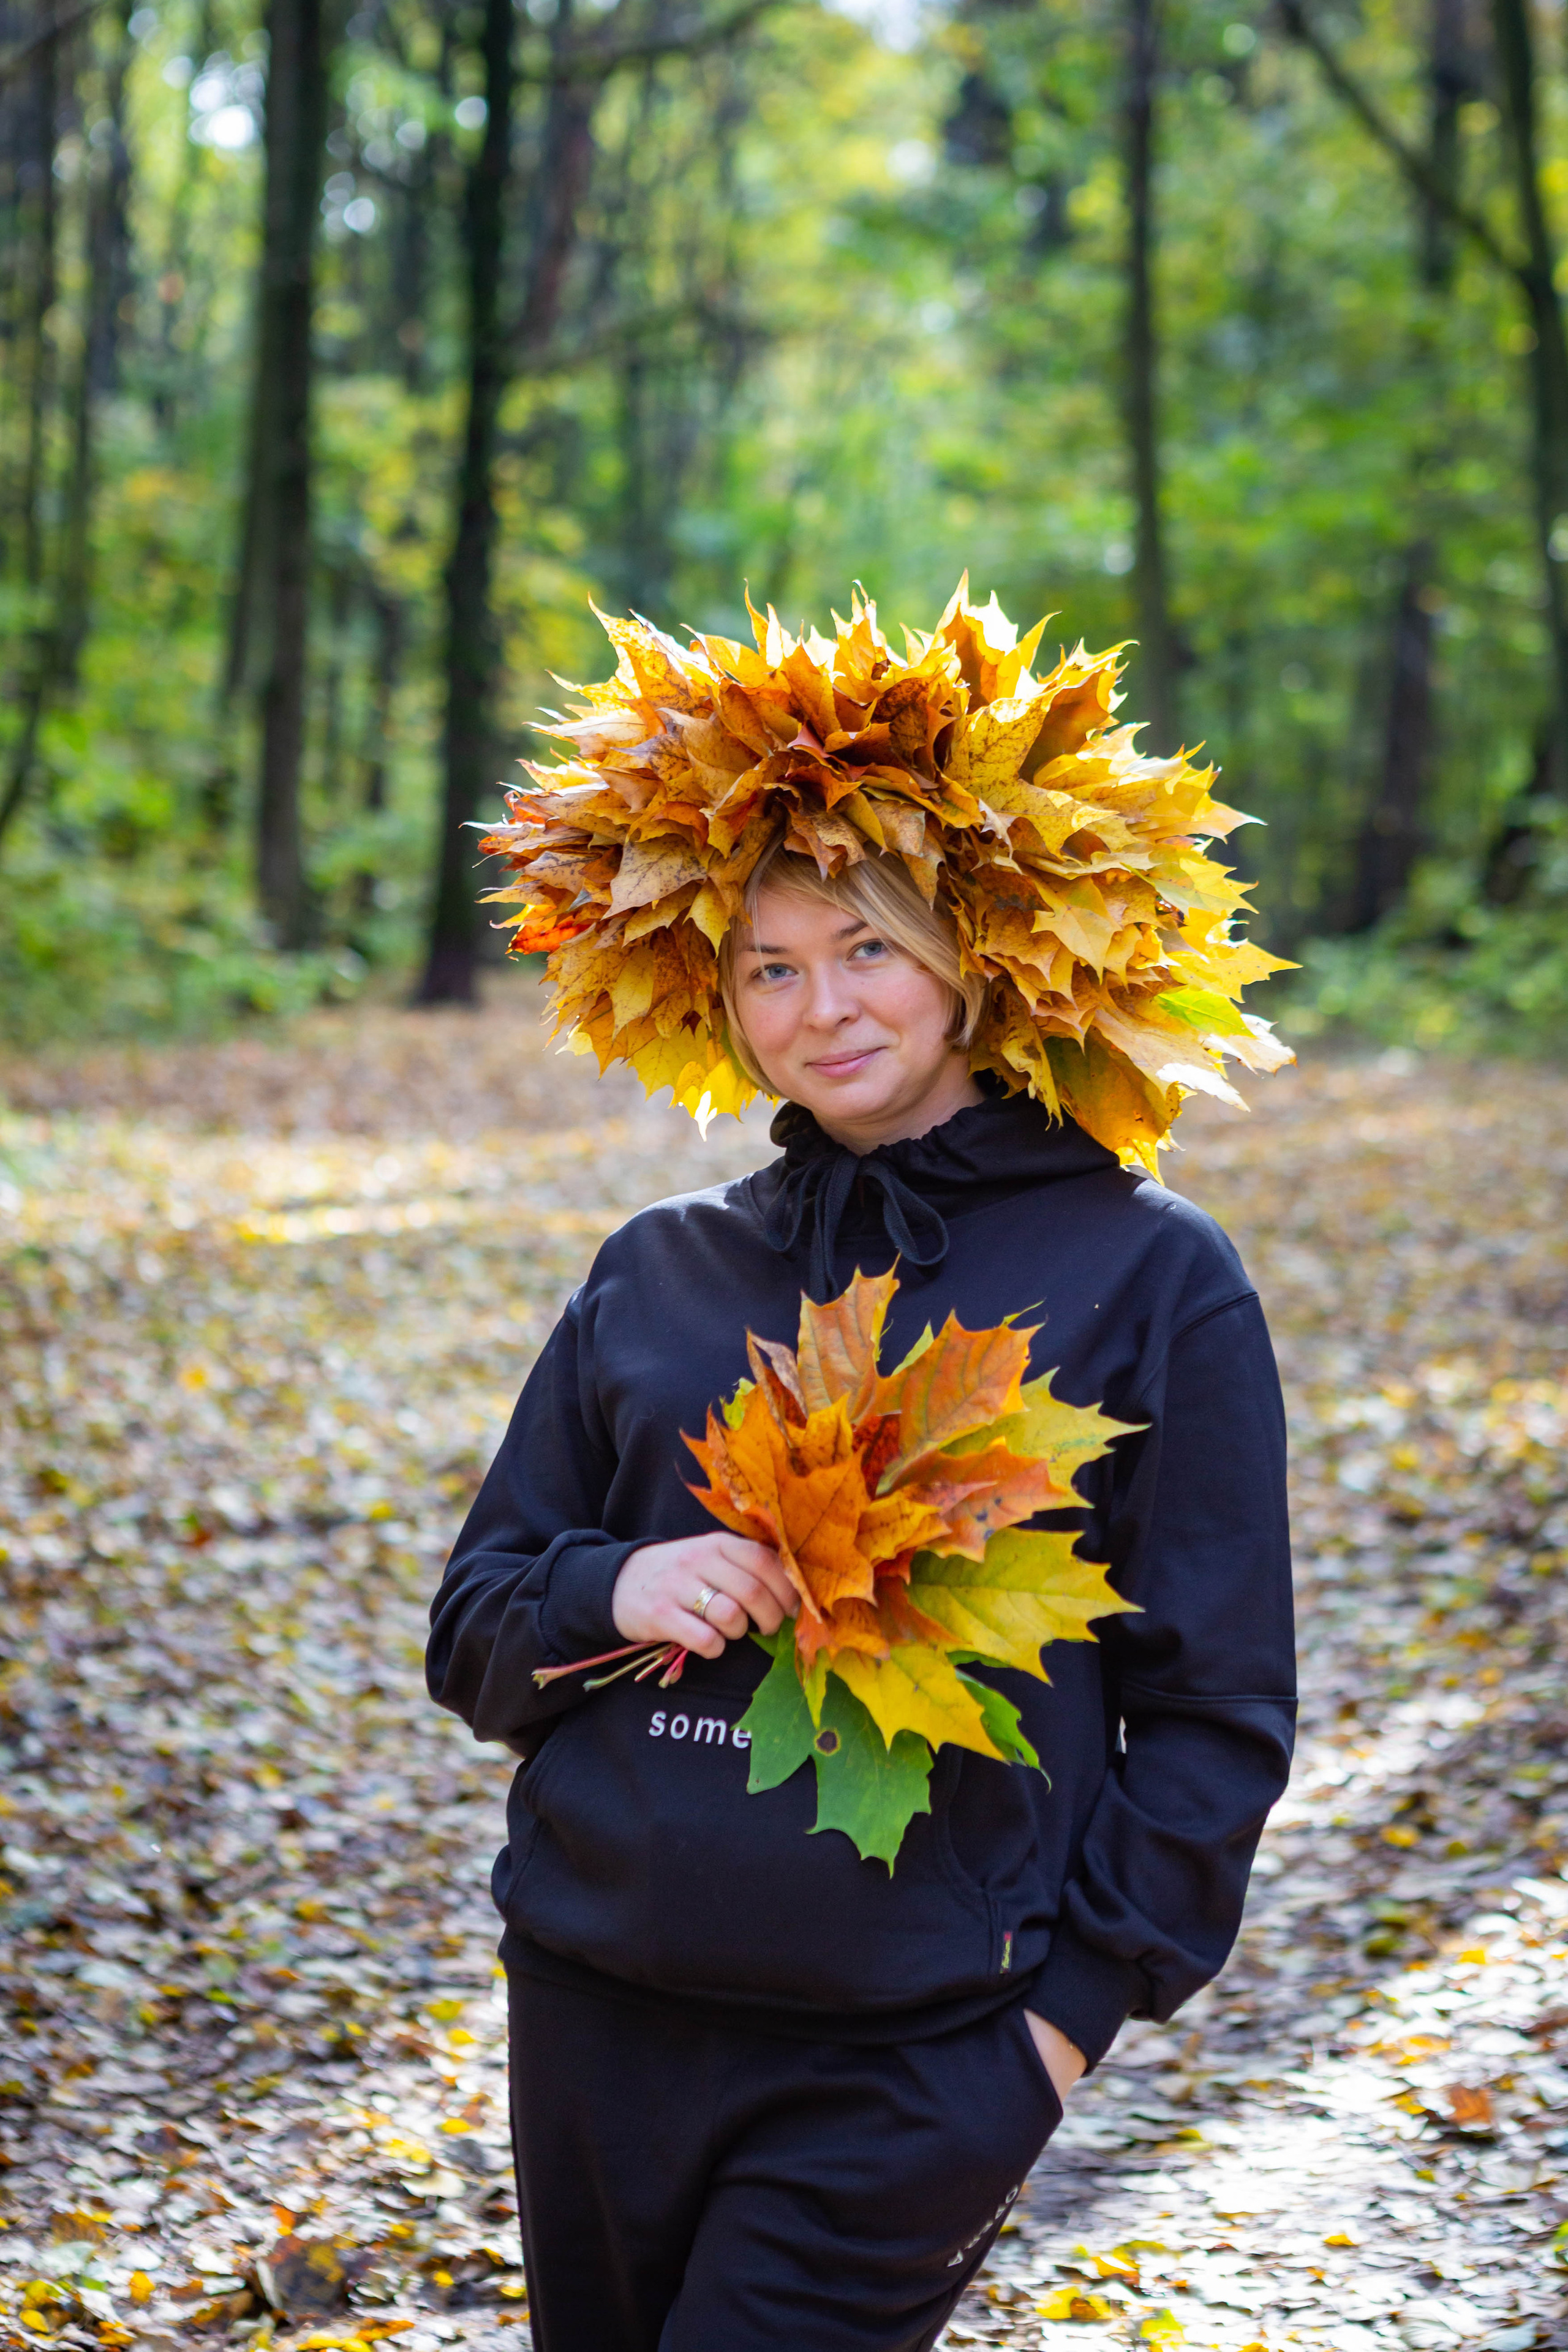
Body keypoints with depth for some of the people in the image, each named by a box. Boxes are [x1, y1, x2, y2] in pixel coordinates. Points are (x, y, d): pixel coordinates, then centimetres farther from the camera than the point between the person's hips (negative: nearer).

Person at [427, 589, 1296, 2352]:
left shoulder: (1149, 1276, -2)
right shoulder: (661, 1273, 9)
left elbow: (1215, 1707, 0)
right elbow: (475, 1627, 12)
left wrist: (1079, 2005, -6)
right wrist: (608, 1592, -9)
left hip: (915, 2054, -4)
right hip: (601, 2005, 4)